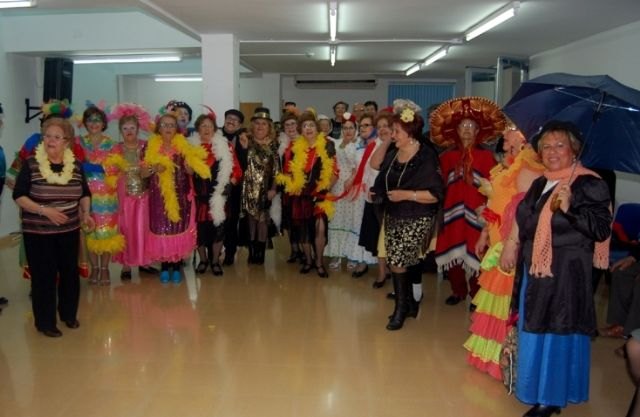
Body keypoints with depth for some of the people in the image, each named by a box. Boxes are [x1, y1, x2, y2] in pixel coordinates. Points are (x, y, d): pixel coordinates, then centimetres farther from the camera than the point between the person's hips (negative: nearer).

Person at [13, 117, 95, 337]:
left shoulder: (75, 164, 0)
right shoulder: (31, 164, -9)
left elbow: (84, 193, 10)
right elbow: (18, 196, -10)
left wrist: (86, 213, -7)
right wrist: (44, 210, -23)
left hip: (69, 230, 3)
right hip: (38, 232, -3)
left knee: (70, 272, 12)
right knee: (44, 275, 2)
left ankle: (69, 313, 33)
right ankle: (45, 322, 19)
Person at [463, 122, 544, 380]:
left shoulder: (527, 169, -17)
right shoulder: (509, 164, 12)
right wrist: (484, 235, 19)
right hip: (498, 243, 9)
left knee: (506, 302, 1)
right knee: (495, 298, 18)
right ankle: (490, 353, 33)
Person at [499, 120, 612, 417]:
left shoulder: (589, 184, -11)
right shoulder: (540, 184, 12)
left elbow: (602, 230, -18)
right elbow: (524, 220, 21)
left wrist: (569, 208, -29)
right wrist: (511, 245, 15)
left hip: (566, 273, -7)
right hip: (535, 270, 8)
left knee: (557, 333, 1)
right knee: (534, 330, 15)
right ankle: (536, 387, 32)